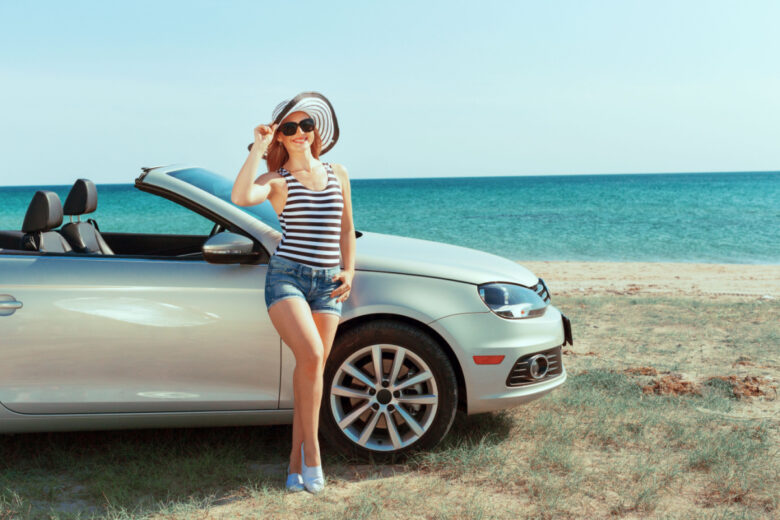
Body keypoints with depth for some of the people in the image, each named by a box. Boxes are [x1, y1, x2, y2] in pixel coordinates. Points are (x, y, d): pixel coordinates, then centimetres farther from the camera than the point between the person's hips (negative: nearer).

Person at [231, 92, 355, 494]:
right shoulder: (277, 181, 2)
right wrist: (257, 148, -16)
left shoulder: (337, 175, 14)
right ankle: (311, 448, -7)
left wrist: (349, 271, 8)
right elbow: (240, 197, -21)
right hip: (286, 276, -4)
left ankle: (296, 462, 11)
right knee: (311, 356, -24)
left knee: (312, 369, 1)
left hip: (327, 283, 4)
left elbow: (346, 229, 21)